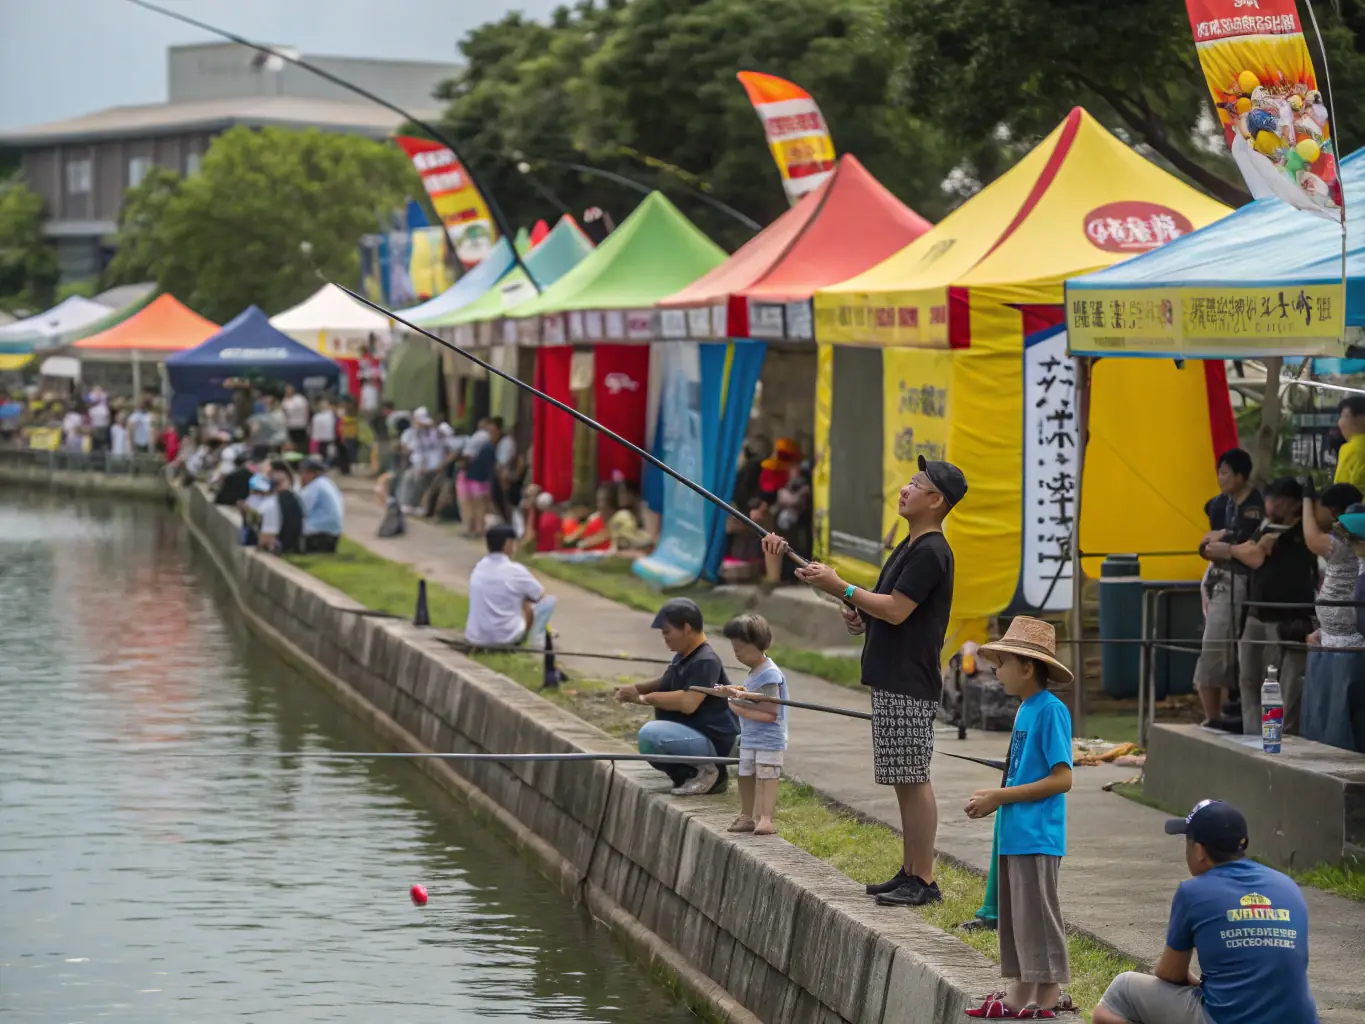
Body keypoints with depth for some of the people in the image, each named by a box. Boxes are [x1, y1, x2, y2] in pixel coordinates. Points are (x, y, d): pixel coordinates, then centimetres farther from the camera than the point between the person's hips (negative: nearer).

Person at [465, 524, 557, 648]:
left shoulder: (478, 568, 6)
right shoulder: (515, 570, -12)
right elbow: (542, 597, 6)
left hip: (475, 638, 7)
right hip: (506, 637, -7)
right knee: (549, 601, 8)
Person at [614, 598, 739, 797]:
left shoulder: (705, 661, -21)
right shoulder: (683, 657, 10)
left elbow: (688, 703, -29)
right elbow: (666, 684, 23)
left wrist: (645, 698, -18)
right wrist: (638, 688, 2)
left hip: (712, 741, -11)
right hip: (694, 734, 11)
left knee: (650, 734, -29)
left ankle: (705, 770, -11)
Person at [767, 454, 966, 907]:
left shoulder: (931, 553, -15)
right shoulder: (909, 547, 18)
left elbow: (897, 610, -20)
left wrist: (840, 587, -15)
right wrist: (859, 614, 6)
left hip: (910, 686, -11)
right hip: (892, 680, 11)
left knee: (913, 779, -9)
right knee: (904, 780, 13)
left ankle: (924, 881, -7)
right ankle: (911, 872, 19)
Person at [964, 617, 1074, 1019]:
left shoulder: (1051, 711, -15)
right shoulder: (1024, 709, 13)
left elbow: (1061, 779, -19)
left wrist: (1001, 797, -17)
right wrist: (995, 796, 4)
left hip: (1037, 836, -10)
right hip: (1014, 835, 10)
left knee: (1038, 919, -4)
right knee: (1015, 918, 14)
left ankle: (1046, 1000, 2)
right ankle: (1020, 994, 20)